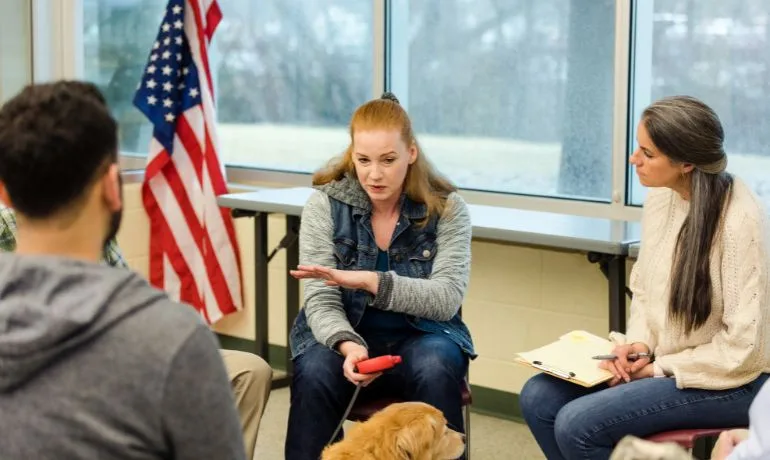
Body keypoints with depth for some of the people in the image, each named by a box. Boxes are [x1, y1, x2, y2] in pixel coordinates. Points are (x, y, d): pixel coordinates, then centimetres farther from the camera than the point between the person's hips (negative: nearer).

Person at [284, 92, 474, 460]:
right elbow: (321, 300, -11)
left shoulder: (446, 208, -7)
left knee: (435, 371, -32)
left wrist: (368, 280, -28)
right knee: (314, 374, -31)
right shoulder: (325, 204, -7)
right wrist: (348, 346, -32)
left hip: (419, 335, 0)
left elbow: (447, 299, -15)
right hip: (344, 333, 0)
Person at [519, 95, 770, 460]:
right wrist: (639, 342, -5)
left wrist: (661, 369, -14)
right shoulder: (660, 199, -2)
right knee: (538, 397, -3)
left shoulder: (739, 222, -23)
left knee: (577, 425, -20)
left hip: (728, 382, -8)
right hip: (661, 362, 8)